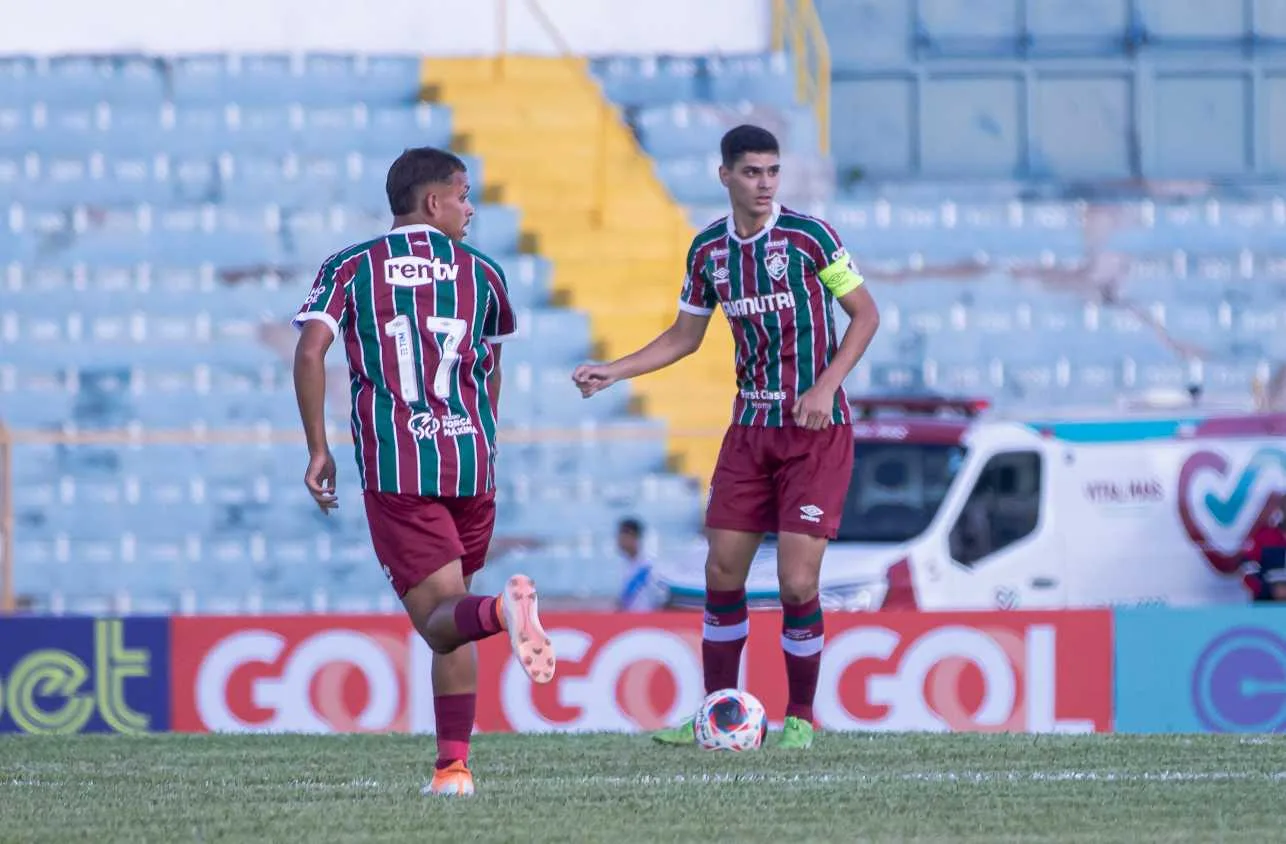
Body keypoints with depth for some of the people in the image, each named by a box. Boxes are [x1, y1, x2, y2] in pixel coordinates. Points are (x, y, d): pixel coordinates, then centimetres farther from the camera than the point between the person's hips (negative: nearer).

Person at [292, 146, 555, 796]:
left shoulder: (349, 269, 6)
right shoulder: (479, 272, 11)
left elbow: (310, 351, -7)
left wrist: (317, 450, -1)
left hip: (392, 468, -2)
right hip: (470, 462, 2)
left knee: (440, 618, -6)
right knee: (448, 616, 15)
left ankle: (499, 611, -42)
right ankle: (453, 764, 8)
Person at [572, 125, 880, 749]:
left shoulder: (807, 236, -10)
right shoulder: (708, 250, 5)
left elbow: (865, 313, -5)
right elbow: (685, 336, 18)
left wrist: (825, 386, -16)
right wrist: (611, 372, 9)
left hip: (816, 429, -5)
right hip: (751, 427, 5)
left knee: (797, 580, -10)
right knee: (722, 570, 3)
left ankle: (800, 718, 6)